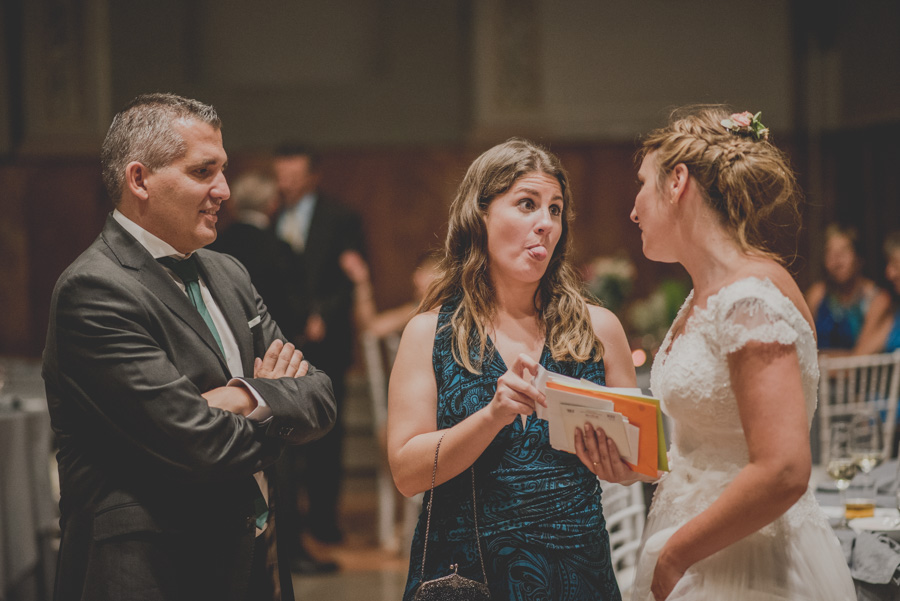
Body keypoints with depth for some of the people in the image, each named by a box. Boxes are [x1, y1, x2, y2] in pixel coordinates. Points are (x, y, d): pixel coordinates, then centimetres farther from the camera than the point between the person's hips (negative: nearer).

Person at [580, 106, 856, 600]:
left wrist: (672, 557, -18)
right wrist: (634, 463, -1)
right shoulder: (703, 298, 10)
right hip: (701, 558, 9)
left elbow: (782, 472, -27)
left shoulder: (751, 299, -19)